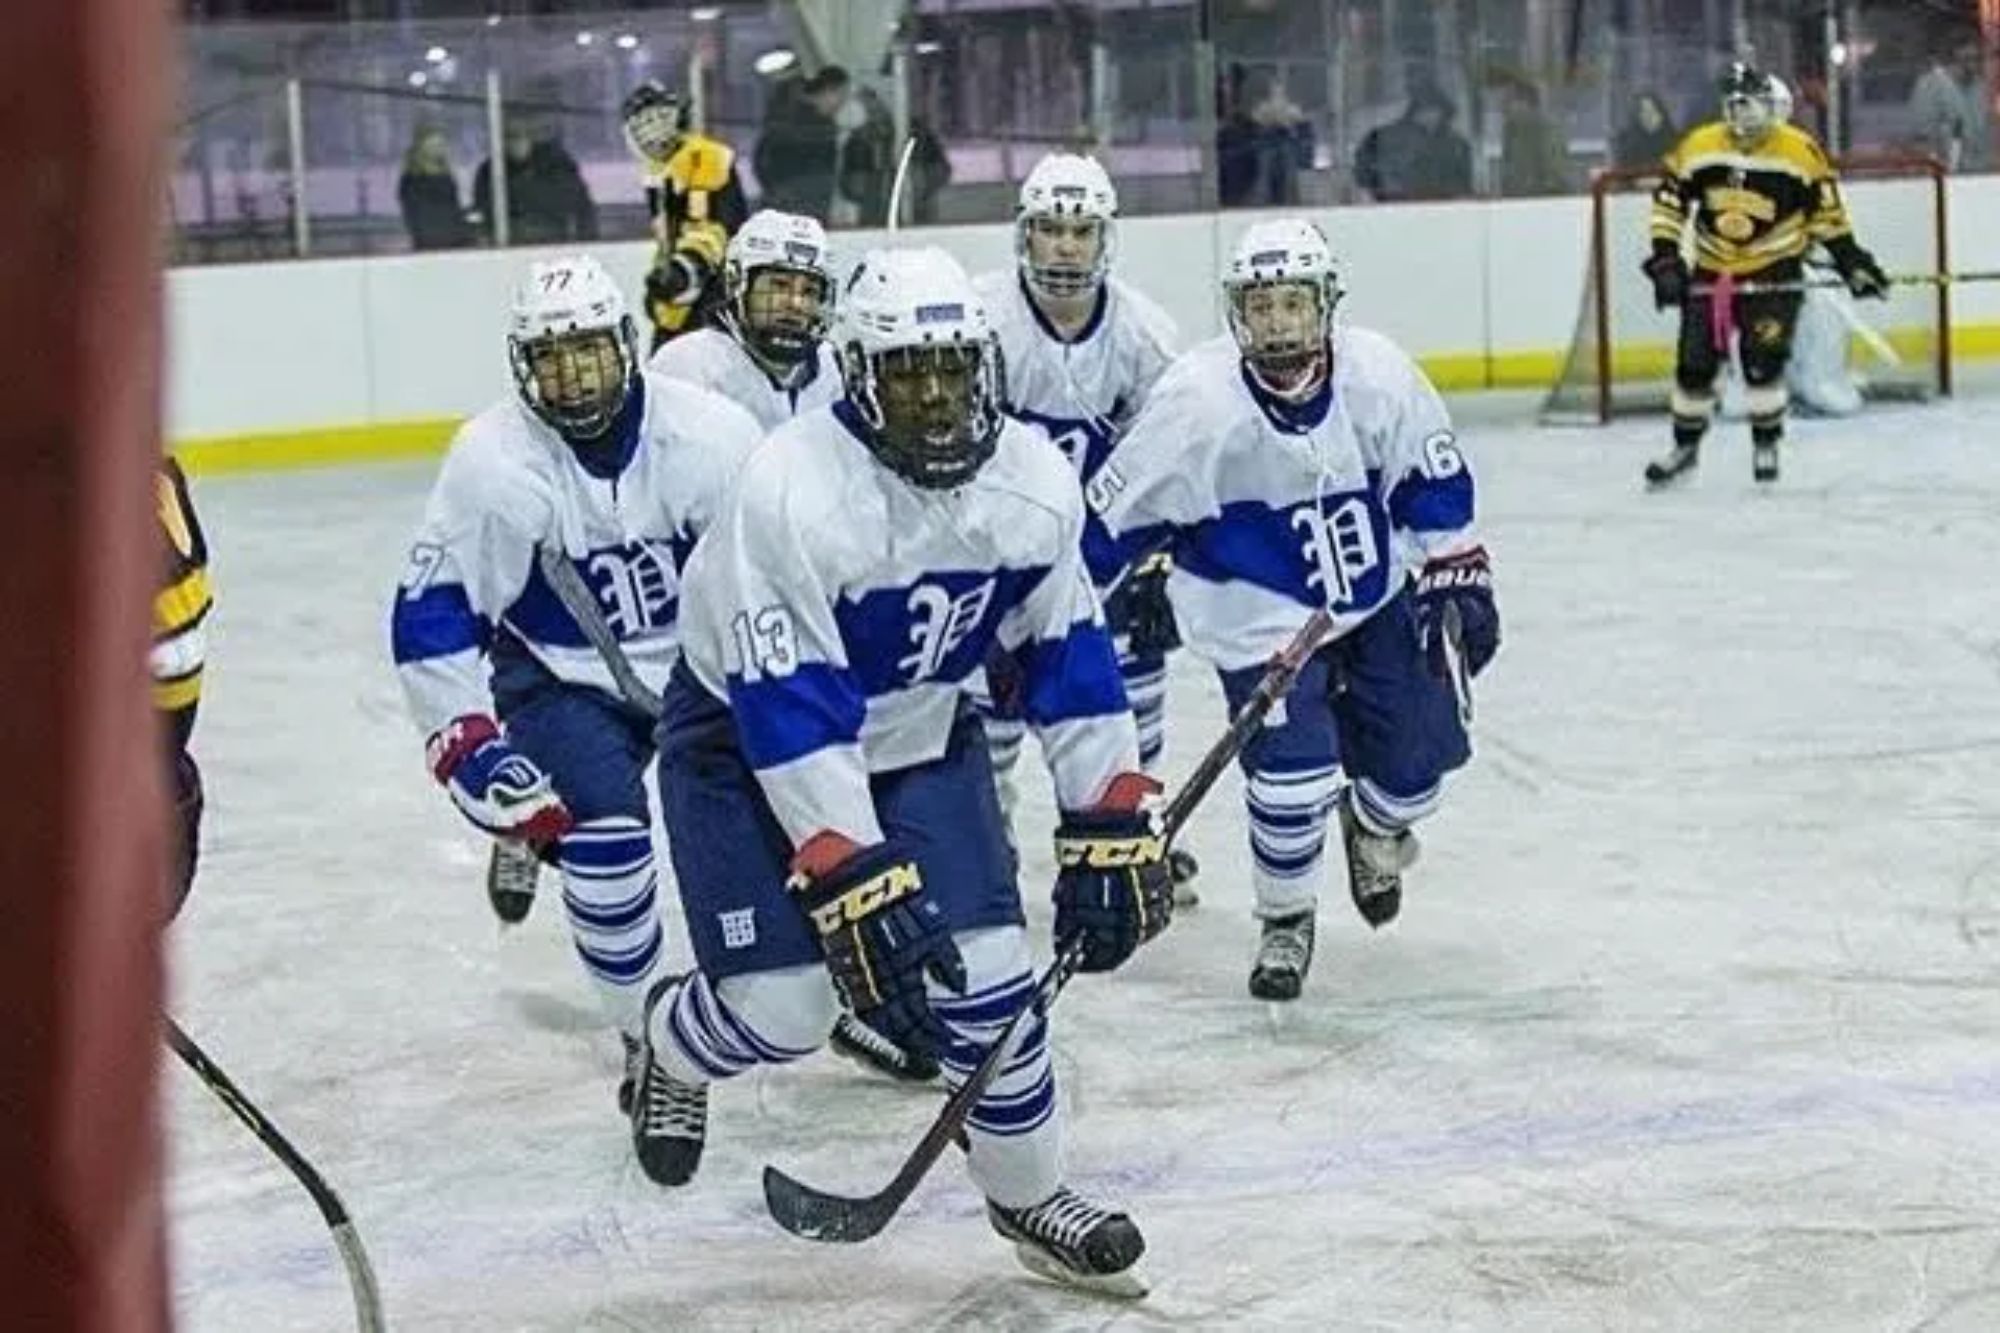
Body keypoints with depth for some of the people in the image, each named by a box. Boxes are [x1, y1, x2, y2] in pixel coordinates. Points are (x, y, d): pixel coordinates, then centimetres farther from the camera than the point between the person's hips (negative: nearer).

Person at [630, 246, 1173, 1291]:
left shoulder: (1033, 481, -15)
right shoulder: (793, 491, -33)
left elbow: (1071, 658, -4)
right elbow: (789, 716, -33)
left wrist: (1111, 831, -6)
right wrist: (855, 881, -36)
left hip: (919, 733, 4)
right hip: (746, 735, -4)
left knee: (982, 970, -6)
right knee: (783, 1004, -11)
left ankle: (1029, 1195, 17)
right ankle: (672, 1044, 26)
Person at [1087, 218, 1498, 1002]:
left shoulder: (1377, 373, -15)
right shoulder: (1195, 403, -24)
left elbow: (1434, 481, 2)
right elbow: (1112, 517, -15)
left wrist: (1456, 576, 1)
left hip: (1379, 598, 4)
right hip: (1261, 620, -4)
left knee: (1419, 754, 5)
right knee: (1293, 773, -16)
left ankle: (1374, 825, 44)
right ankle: (1285, 921, 12)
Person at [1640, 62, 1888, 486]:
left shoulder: (1800, 150, -10)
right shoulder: (1697, 147, -5)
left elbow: (1826, 212, -3)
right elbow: (1669, 202, 2)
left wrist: (1853, 263, -6)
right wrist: (1665, 259, -6)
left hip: (1773, 272, -2)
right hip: (1711, 271, 3)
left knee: (1762, 361, -12)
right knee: (1694, 363, 3)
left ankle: (1766, 444, 5)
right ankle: (1686, 446, 19)